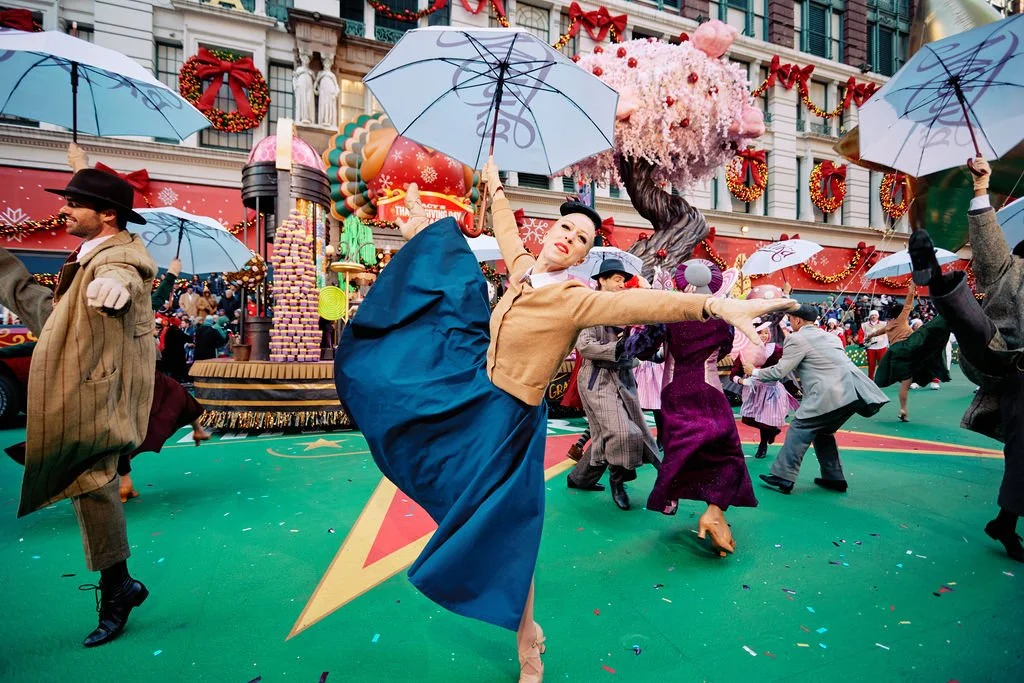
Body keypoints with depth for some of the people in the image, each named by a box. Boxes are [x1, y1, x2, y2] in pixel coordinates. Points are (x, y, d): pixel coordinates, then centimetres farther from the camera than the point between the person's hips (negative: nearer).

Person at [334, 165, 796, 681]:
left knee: (504, 532, 3)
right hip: (473, 388, 5)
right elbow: (507, 230, 21)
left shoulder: (574, 299, -20)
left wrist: (715, 305, -49)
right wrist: (495, 187, 36)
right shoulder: (523, 268, 0)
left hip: (507, 416, -4)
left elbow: (637, 304, -36)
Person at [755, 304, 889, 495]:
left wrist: (755, 373, 10)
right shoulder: (828, 336, 24)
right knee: (823, 431, 22)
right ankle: (834, 478, 25)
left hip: (832, 394, -9)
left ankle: (783, 477, -1)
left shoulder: (797, 338, -2)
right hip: (852, 391, 9)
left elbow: (780, 371, -5)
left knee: (799, 429, -1)